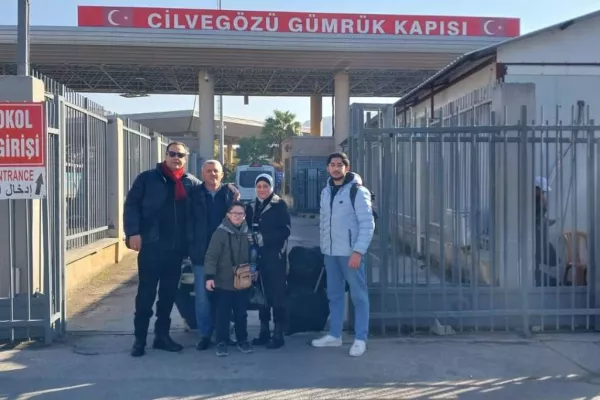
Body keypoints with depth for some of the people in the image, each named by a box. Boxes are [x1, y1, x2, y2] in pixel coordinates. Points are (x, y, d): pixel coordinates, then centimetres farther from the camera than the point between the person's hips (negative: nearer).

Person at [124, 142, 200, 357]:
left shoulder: (192, 183, 8)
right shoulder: (148, 178, 0)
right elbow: (131, 205, -3)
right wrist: (133, 232, -13)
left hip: (177, 248, 3)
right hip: (151, 245, -3)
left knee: (169, 293, 11)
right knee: (146, 293, 2)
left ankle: (162, 335, 22)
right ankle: (140, 338, 11)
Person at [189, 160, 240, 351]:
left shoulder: (231, 192, 2)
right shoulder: (194, 194, 2)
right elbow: (187, 220, 2)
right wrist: (190, 246, -2)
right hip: (201, 253, 0)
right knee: (202, 297, 4)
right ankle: (205, 334, 15)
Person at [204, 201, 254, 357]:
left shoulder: (247, 233, 5)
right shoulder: (220, 232, -11)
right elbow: (211, 256, -14)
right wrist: (210, 276, -20)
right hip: (224, 282, -4)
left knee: (241, 313, 12)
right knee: (223, 314, 3)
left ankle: (242, 340, 25)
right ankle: (222, 342, 14)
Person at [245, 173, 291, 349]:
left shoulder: (280, 205, -3)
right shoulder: (251, 207, 14)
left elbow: (285, 230, -10)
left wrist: (263, 239, -16)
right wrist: (251, 239, -5)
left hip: (275, 256, -5)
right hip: (257, 256, 5)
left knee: (277, 294, -4)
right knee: (261, 293, 8)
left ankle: (278, 334, 1)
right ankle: (264, 331, 18)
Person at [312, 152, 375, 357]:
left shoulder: (357, 191, -10)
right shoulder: (326, 191, 12)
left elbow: (368, 224, -14)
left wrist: (358, 251, -20)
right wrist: (323, 246, 12)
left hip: (350, 252, -7)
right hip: (330, 252, 7)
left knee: (358, 296, 1)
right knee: (334, 295, 14)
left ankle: (360, 339, 9)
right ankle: (334, 335, 25)